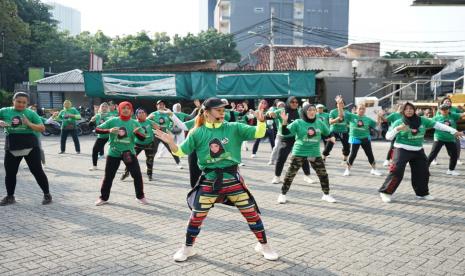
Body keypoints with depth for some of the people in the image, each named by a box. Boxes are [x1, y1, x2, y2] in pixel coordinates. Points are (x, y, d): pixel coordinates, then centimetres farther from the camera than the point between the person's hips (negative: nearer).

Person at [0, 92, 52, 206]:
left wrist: (29, 123, -18)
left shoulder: (31, 113, -1)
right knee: (10, 172, 10)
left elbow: (42, 128, -3)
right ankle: (10, 196, 27)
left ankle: (47, 194, 11)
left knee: (37, 171, 1)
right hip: (12, 147, 2)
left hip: (30, 145, -2)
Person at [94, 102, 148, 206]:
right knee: (108, 176, 6)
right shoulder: (113, 121, -4)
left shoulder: (134, 123, -1)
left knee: (137, 175, -2)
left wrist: (136, 132, -24)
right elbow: (97, 129, -6)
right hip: (113, 153, 0)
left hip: (129, 153, 1)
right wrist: (109, 130, -22)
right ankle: (103, 198, 23)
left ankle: (140, 196, 16)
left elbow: (142, 138, -3)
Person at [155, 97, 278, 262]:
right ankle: (187, 248, 32)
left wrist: (261, 121, -29)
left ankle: (263, 245, 27)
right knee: (197, 216, 8)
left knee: (251, 213, 5)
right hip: (209, 181, 0)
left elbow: (258, 133, -9)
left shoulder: (234, 128, -3)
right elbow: (181, 151, 0)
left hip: (232, 179, 0)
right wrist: (170, 143, -19)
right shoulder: (198, 133, -2)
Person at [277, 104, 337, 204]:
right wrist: (284, 121, -29)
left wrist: (332, 138, -7)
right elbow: (285, 132, -13)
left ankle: (326, 195, 25)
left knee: (323, 173, 6)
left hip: (315, 153, 3)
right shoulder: (298, 123, -6)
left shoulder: (320, 123, 4)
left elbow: (328, 134, 15)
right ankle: (282, 194, 14)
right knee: (290, 173, 0)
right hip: (299, 153, -3)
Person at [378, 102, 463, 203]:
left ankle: (422, 193, 33)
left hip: (418, 151, 5)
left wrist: (454, 131, 3)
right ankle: (386, 192, -6)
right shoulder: (399, 122, -10)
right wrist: (397, 129, -29)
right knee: (396, 172, -16)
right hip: (402, 150, -5)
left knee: (423, 172, 13)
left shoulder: (422, 120, -1)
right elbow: (388, 137, -12)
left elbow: (437, 125, 3)